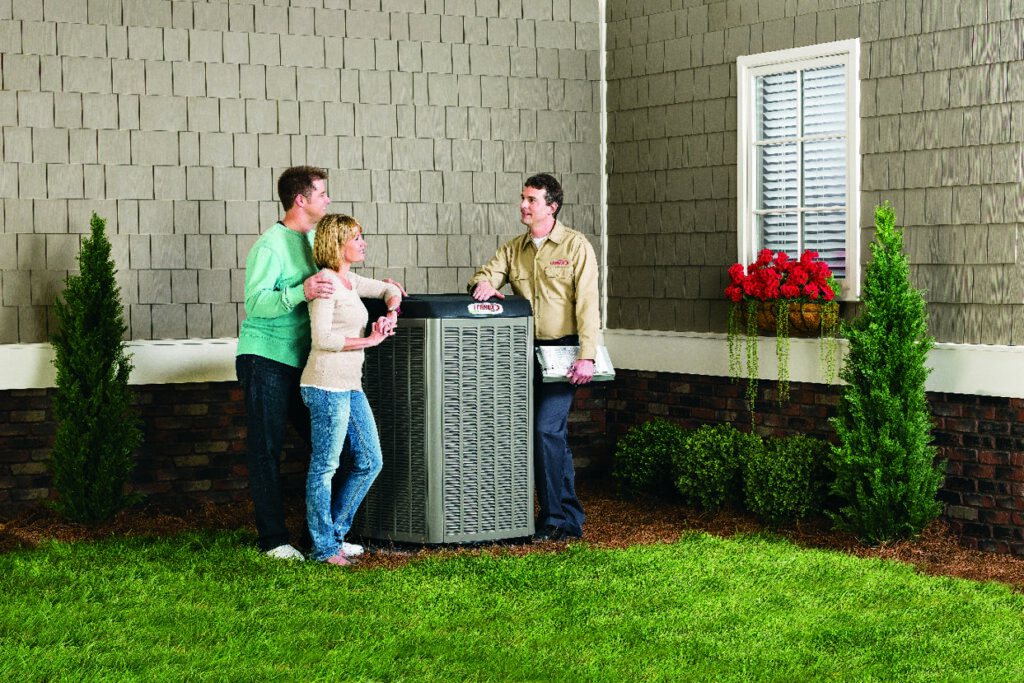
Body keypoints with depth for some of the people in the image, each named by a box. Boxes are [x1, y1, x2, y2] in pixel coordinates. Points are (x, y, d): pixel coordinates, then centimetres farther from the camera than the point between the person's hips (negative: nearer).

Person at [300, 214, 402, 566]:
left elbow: (389, 289, 32)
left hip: (350, 385, 10)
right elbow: (322, 338, -19)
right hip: (327, 385, -10)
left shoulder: (349, 280, 16)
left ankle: (333, 533, 20)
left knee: (370, 462, 10)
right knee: (325, 467, -1)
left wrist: (390, 314, 11)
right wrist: (368, 340, -12)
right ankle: (324, 547, 7)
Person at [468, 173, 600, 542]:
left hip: (563, 350, -6)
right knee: (555, 437, 10)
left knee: (546, 428, -15)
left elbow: (587, 304, -9)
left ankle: (556, 520, -7)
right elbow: (487, 274, 9)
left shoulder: (576, 247, -3)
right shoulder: (513, 248, 13)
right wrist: (483, 284, -18)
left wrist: (587, 356, -17)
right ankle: (571, 518, 18)